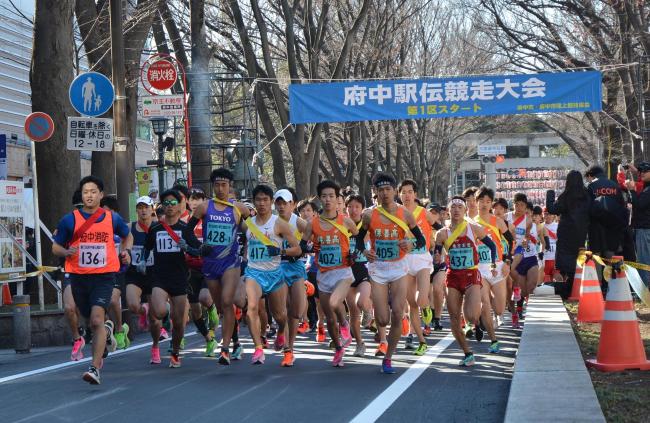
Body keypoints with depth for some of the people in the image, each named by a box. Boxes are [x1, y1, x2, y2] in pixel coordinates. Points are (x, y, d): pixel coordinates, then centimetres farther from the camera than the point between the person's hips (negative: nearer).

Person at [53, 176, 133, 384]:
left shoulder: (112, 218, 3)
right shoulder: (70, 220, 0)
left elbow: (128, 236, 22)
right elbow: (55, 247, 7)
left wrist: (126, 252, 2)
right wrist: (66, 252, -15)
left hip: (104, 276, -2)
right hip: (78, 277, 2)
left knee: (97, 319, -19)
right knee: (91, 319, 17)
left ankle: (95, 368, -20)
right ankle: (107, 330, 53)